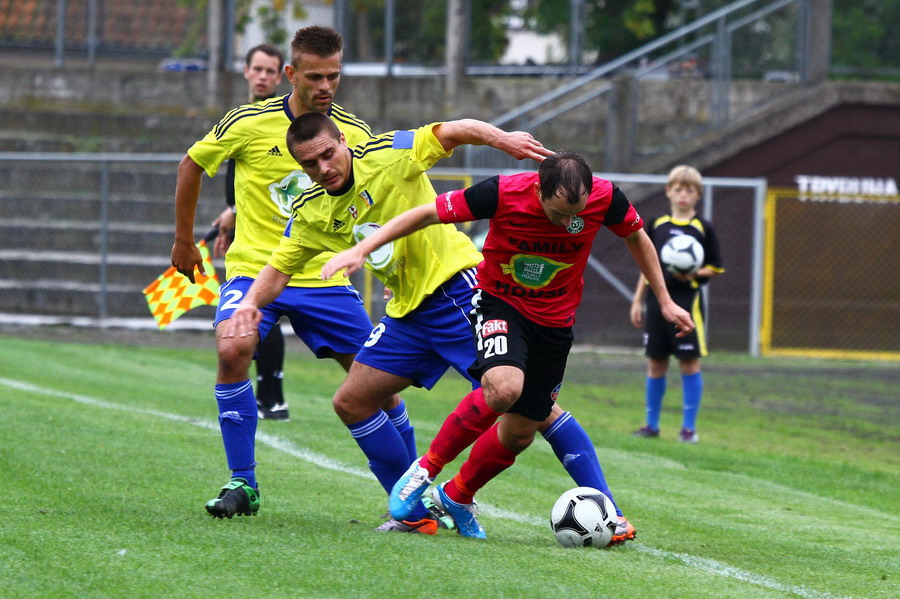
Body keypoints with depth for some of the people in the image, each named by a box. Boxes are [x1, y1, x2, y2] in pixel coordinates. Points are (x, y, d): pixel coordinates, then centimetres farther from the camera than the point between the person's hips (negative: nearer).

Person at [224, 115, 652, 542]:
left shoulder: (388, 155, -11)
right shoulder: (311, 213, 6)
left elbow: (454, 131, -15)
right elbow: (278, 269, 12)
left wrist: (500, 138, -35)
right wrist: (250, 303, -9)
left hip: (457, 287, -8)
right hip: (408, 312, 8)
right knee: (351, 402, 3)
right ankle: (416, 513, 12)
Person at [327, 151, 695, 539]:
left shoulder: (605, 199, -19)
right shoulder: (503, 193, -26)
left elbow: (636, 237, 4)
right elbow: (427, 215, -17)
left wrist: (665, 302, 11)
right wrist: (361, 250, -23)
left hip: (555, 319, 4)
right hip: (500, 302, -4)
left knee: (520, 434, 5)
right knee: (504, 388, -33)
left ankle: (457, 498, 32)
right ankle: (425, 469, -13)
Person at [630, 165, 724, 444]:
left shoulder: (703, 228, 0)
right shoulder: (657, 225, 9)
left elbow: (715, 268, 2)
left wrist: (694, 274, -17)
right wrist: (637, 300, 11)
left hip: (688, 300, -3)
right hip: (657, 298, 3)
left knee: (689, 361, -3)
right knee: (655, 362, 8)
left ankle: (689, 427, 3)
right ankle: (652, 424, 17)